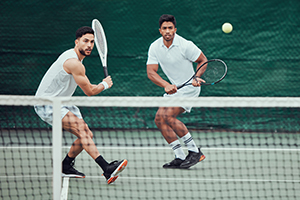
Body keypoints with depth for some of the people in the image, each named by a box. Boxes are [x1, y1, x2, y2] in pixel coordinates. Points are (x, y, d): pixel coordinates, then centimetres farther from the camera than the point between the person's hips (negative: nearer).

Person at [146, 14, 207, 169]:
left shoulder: (185, 45, -18)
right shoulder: (154, 47, -4)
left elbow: (203, 60, -6)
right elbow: (151, 72, -10)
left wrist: (197, 77, -24)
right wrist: (166, 85, -27)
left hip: (189, 87, -7)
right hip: (172, 88, 7)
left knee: (168, 116, -22)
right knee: (159, 119, -5)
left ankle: (195, 151, -16)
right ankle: (180, 157, -1)